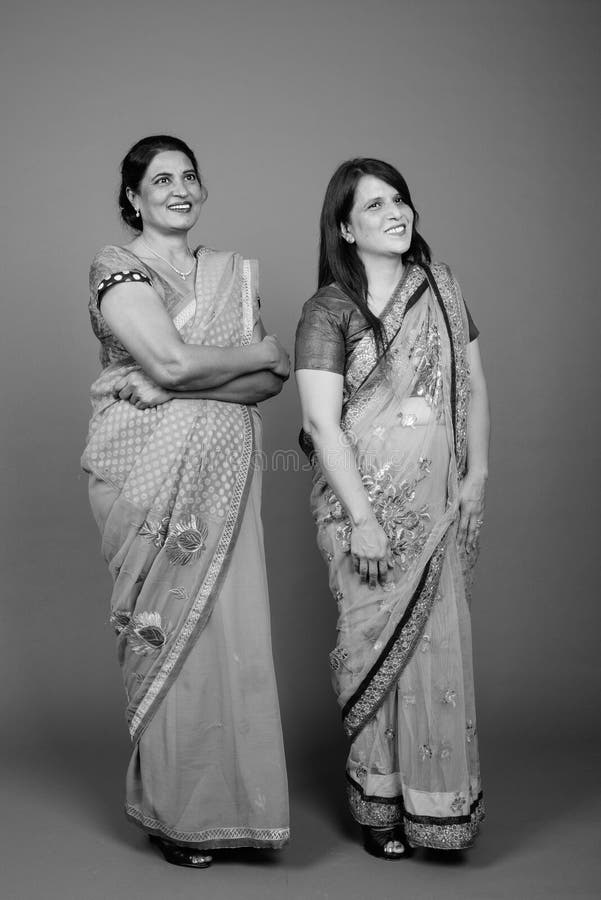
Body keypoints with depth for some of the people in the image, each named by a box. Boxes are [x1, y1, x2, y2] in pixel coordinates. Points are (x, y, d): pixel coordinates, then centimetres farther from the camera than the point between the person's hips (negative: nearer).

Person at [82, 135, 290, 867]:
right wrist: (257, 351, -3)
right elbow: (172, 360, -17)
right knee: (170, 635, 0)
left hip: (222, 476, 5)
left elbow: (271, 381, 5)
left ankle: (225, 797, 18)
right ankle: (173, 810, 15)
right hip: (153, 474, -5)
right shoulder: (119, 269, -2)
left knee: (229, 628, 3)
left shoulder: (230, 273, 15)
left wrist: (177, 385, -11)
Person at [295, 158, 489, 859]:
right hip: (365, 491, -3)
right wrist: (363, 519, -15)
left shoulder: (439, 286, 10)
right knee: (375, 643, 3)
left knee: (440, 642, 3)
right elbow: (322, 421, -11)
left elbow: (474, 386, 13)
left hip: (440, 494, 4)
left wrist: (477, 475, 3)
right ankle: (378, 804, 19)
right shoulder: (329, 309, -4)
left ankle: (436, 801, 19)